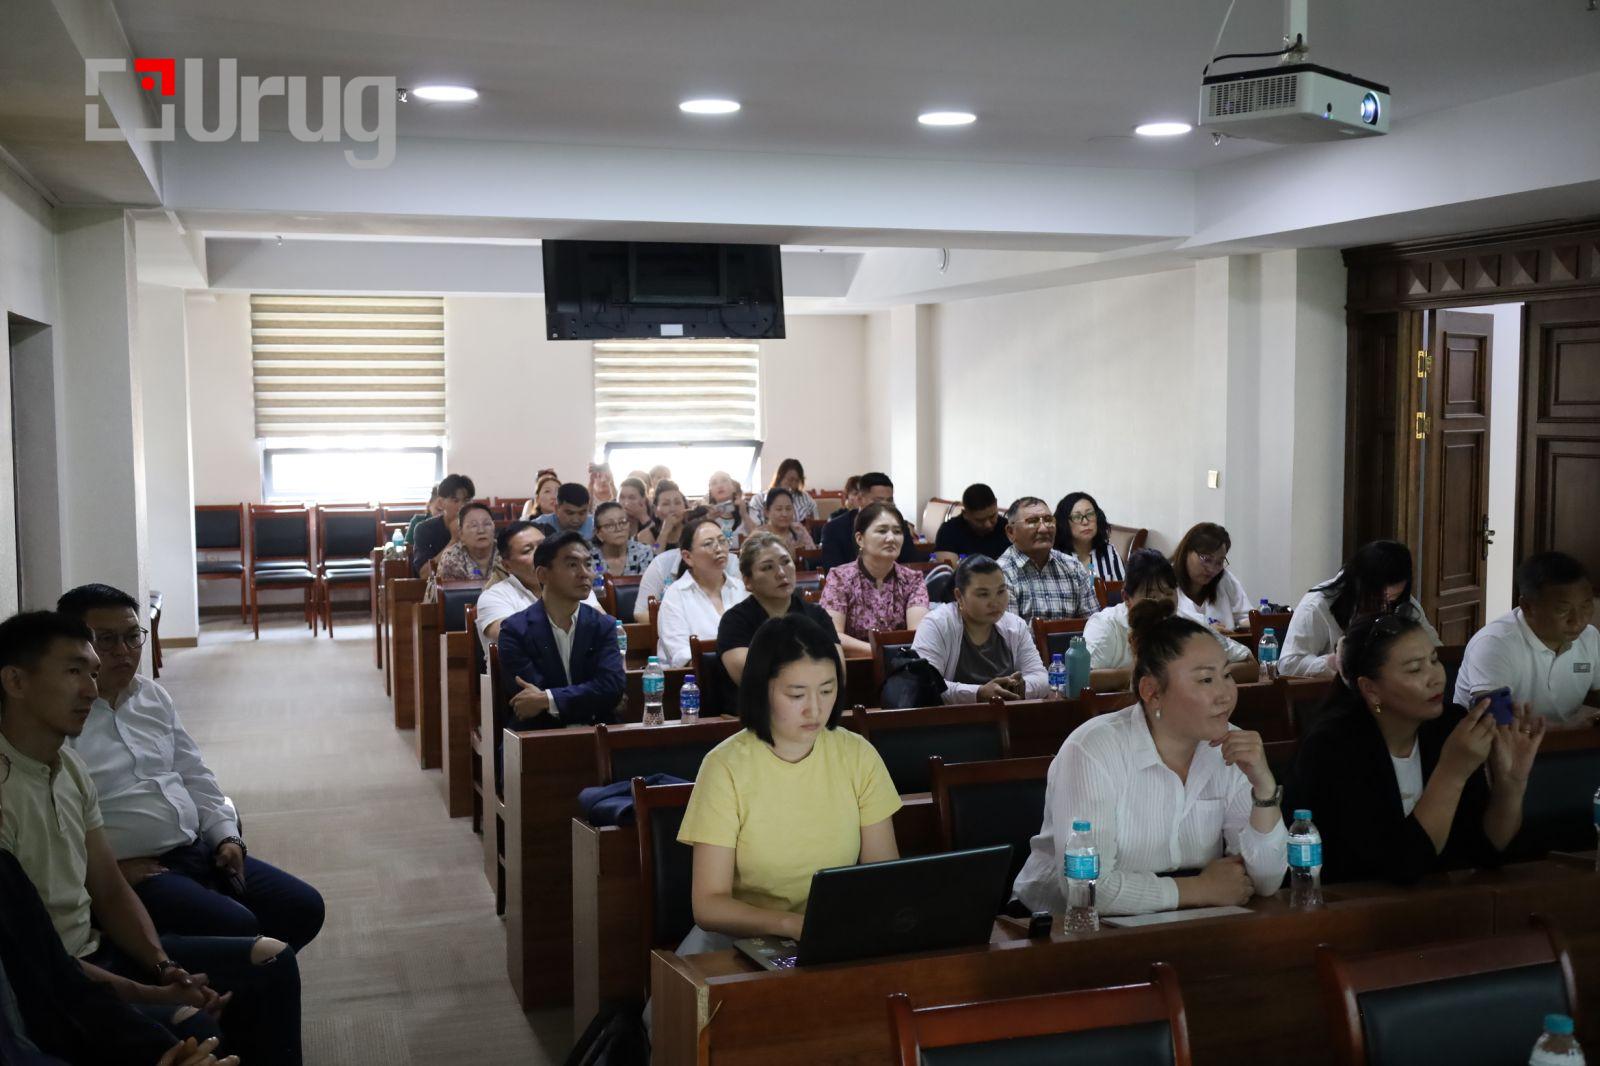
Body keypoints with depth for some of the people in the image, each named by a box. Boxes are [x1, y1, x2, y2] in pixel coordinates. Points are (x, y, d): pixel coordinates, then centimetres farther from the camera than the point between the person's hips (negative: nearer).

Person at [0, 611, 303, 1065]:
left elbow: (110, 892, 9)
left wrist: (164, 967, -7)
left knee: (271, 959, 4)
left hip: (94, 949, 9)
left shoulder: (70, 767, 5)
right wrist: (147, 993, -22)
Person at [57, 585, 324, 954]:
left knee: (304, 908, -2)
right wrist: (111, 868, -18)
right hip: (133, 872, -8)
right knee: (237, 930, -26)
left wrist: (227, 837, 6)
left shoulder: (153, 696, 14)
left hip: (200, 851, 8)